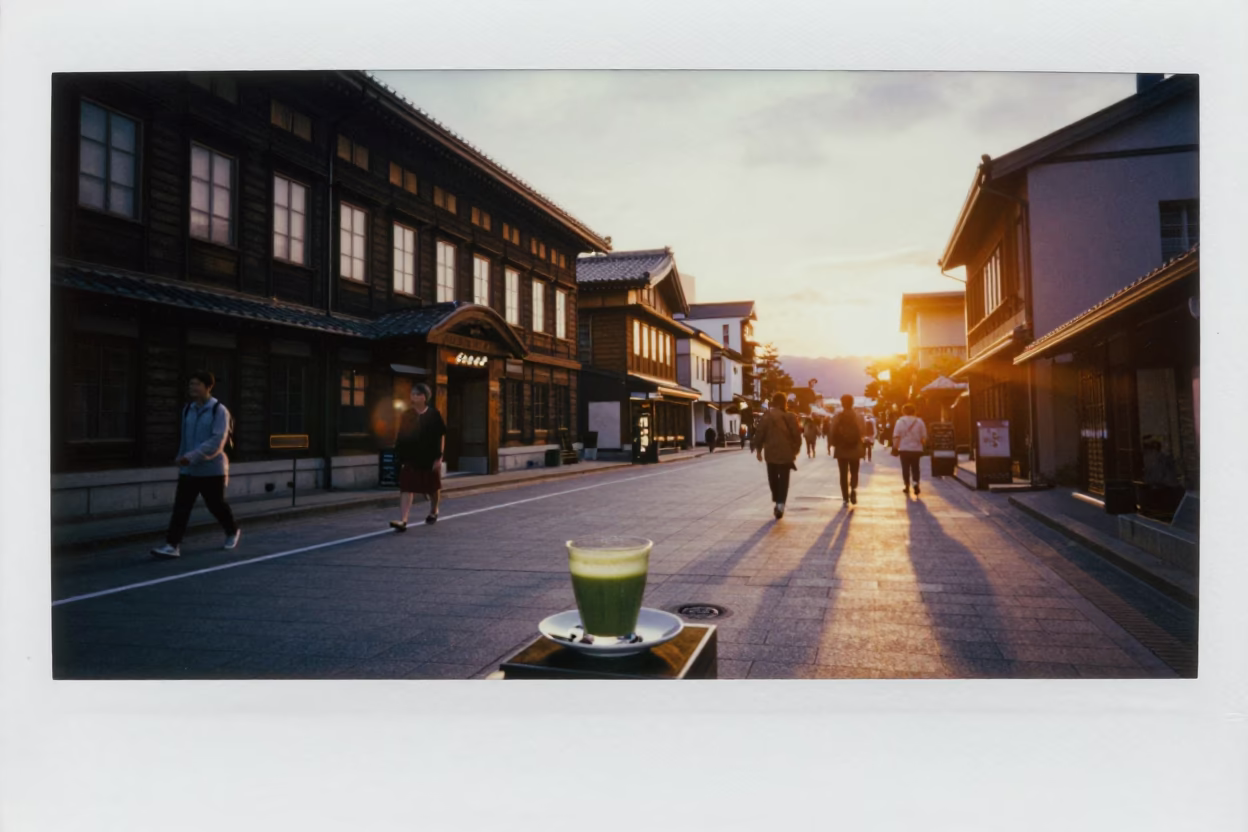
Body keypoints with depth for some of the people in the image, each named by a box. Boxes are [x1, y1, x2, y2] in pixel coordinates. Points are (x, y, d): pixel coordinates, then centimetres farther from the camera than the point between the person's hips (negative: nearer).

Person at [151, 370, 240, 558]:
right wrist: (182, 458, 18)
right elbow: (185, 438, 17)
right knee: (180, 507, -5)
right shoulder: (187, 409, 7)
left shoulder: (219, 411, -13)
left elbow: (216, 442, -22)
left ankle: (233, 532, 34)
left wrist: (192, 456, -28)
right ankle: (172, 545, -5)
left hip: (212, 470, -5)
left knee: (216, 505, 10)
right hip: (188, 470, 5)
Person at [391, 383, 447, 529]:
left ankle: (433, 511, 41)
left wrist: (439, 457, -8)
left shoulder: (433, 414, -4)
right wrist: (400, 456, 2)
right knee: (406, 488, -9)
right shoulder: (407, 414, 4)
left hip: (430, 458, -1)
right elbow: (400, 436, 7)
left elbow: (441, 436, -3)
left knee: (433, 488, 15)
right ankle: (402, 520, -13)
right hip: (410, 458, 2)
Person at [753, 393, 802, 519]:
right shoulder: (790, 417, -2)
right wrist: (795, 451, 12)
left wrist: (759, 450, 6)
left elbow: (759, 434, -5)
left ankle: (777, 501, 24)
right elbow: (797, 436, -1)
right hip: (786, 454, 0)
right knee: (783, 480, 4)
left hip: (771, 453, 0)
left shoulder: (766, 416, -4)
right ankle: (780, 503, -11)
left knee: (773, 478, 16)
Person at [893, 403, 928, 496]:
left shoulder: (900, 421, -5)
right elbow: (924, 437, 0)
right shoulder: (919, 421, -2)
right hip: (916, 449, 1)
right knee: (915, 468, 9)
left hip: (904, 449, -1)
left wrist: (895, 446, 1)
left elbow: (896, 437, -9)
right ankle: (916, 483, -11)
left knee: (905, 468, 8)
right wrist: (922, 444, 16)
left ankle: (907, 486, 12)